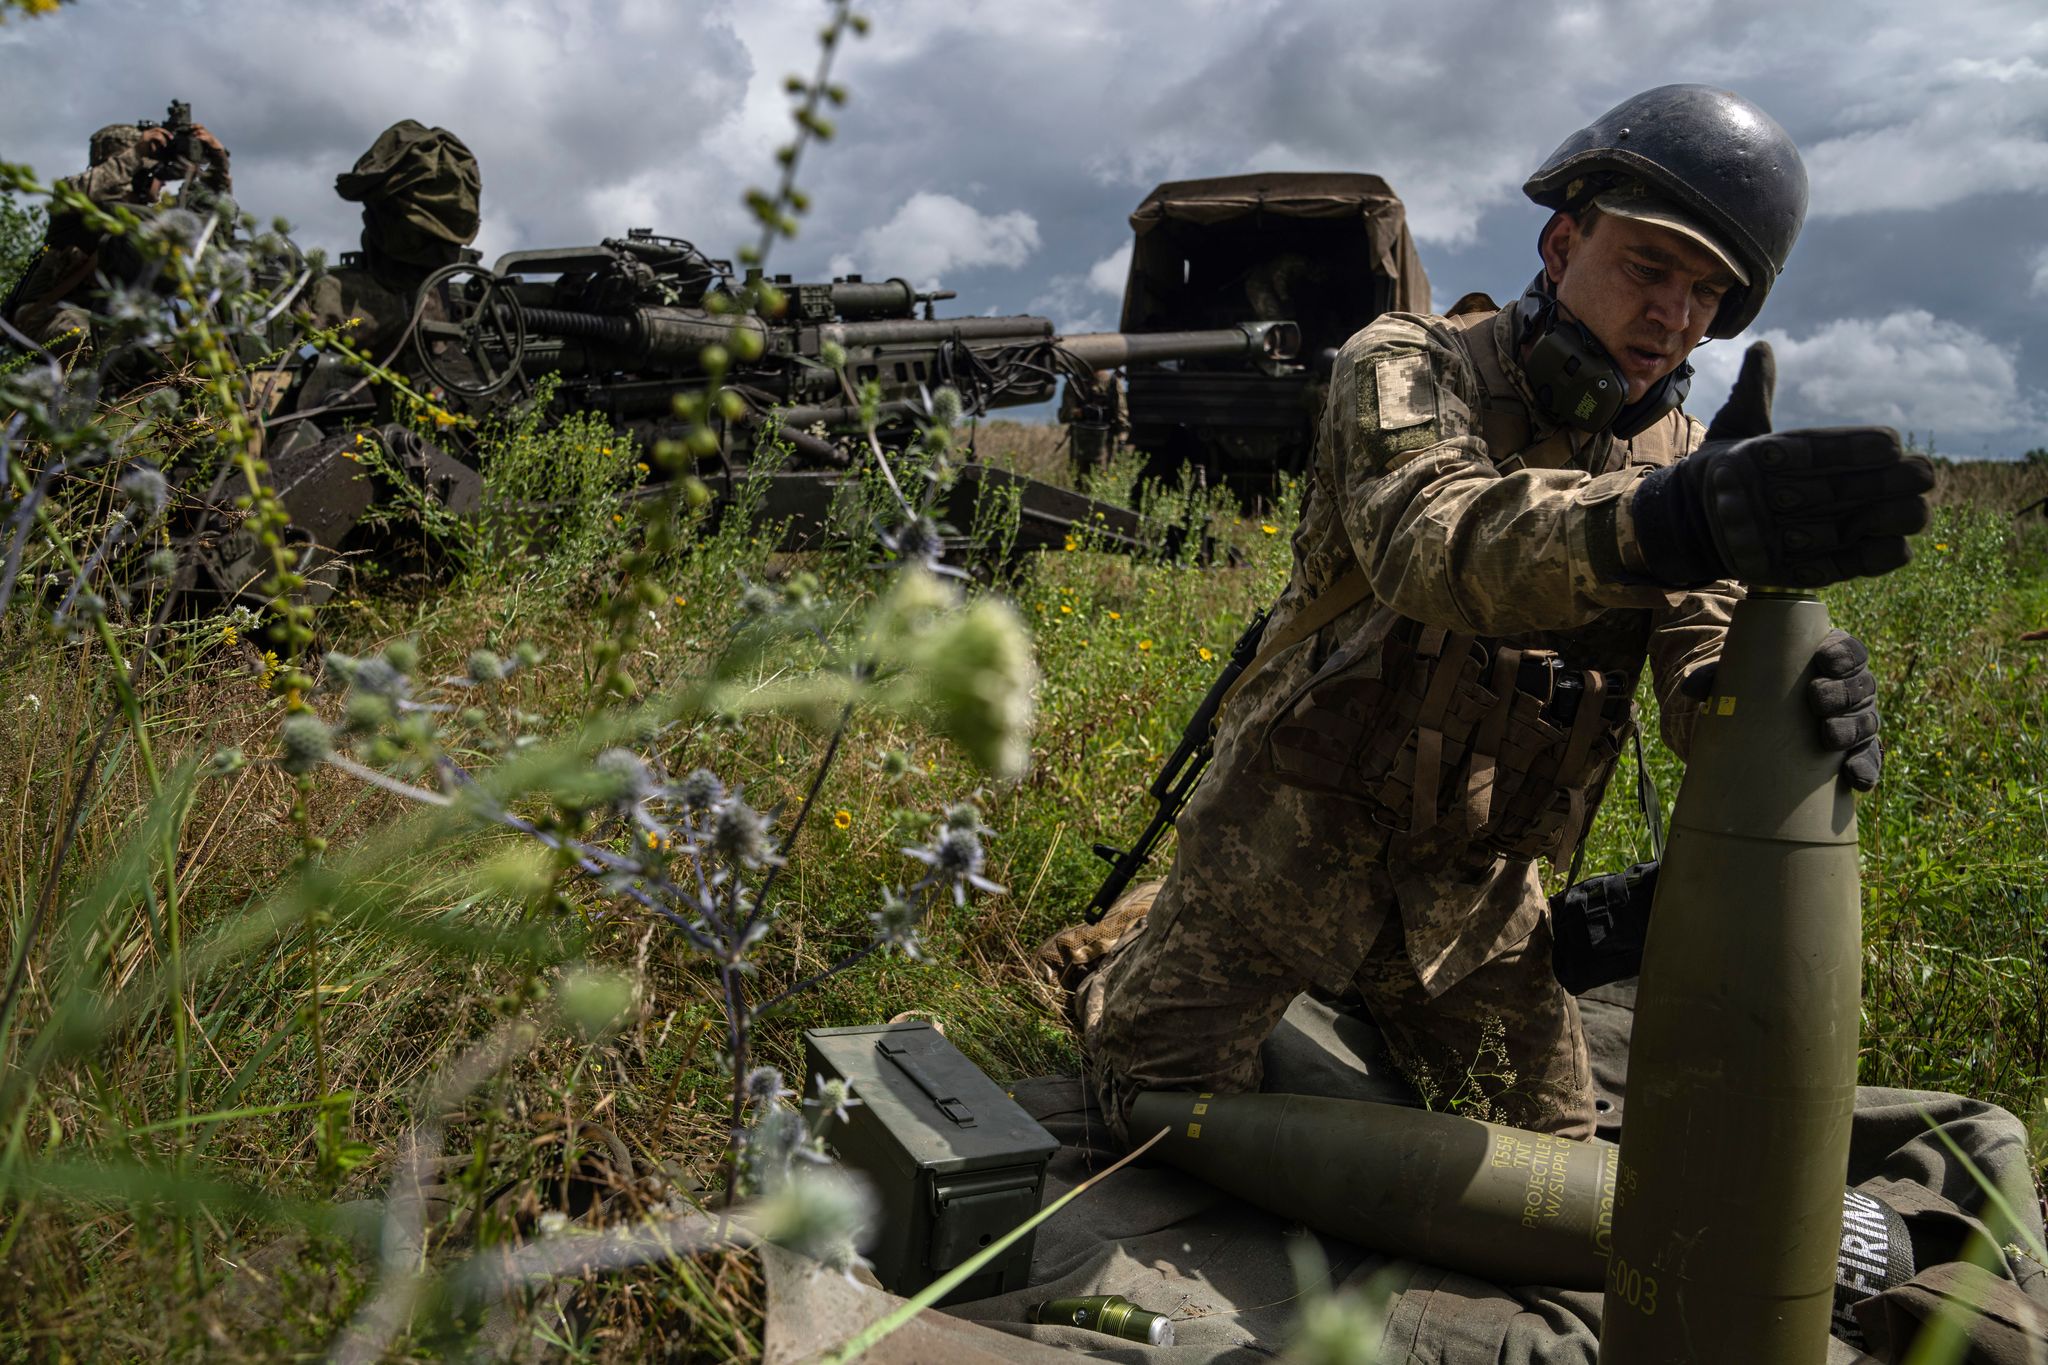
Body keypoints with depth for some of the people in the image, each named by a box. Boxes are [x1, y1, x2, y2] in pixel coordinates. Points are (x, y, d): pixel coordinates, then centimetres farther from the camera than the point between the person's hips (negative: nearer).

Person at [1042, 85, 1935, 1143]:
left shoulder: (1678, 451, 1)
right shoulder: (1412, 365, -16)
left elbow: (1702, 654, -12)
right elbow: (1434, 540, -38)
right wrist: (1671, 519, -57)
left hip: (1474, 884, 5)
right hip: (1296, 838, -4)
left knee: (1549, 1143, 16)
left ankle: (1359, 992, 39)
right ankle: (1121, 947, 35)